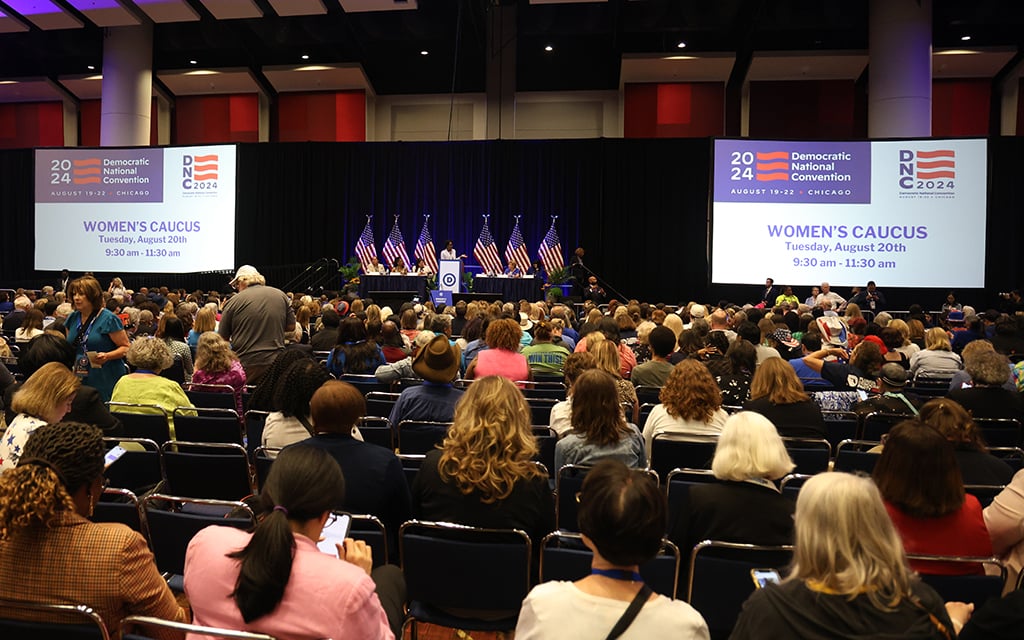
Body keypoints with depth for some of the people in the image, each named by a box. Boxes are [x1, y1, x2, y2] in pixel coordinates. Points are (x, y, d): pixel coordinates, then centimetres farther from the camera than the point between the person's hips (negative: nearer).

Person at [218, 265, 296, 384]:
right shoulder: (280, 295, 3)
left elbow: (223, 338, 1)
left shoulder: (233, 301, -4)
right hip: (275, 364, 3)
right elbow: (291, 327, 10)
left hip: (245, 365, -2)